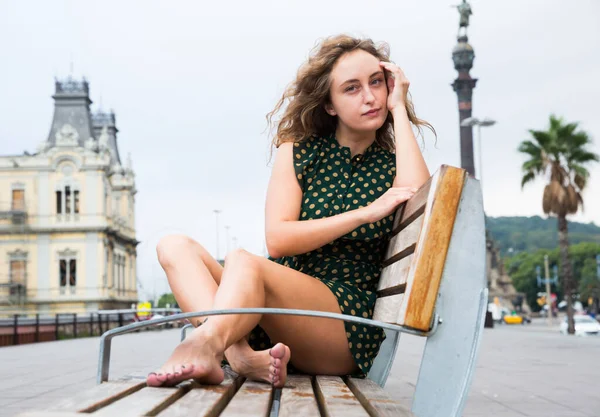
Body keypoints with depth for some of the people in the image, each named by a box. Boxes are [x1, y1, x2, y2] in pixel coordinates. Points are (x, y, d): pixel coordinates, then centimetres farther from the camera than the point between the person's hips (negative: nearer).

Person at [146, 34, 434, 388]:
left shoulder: (393, 165, 12)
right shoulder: (298, 151, 16)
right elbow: (278, 239, 1)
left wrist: (399, 110, -3)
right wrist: (365, 214, -10)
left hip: (351, 319, -4)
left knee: (244, 261, -30)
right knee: (176, 247, -15)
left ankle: (202, 347, -60)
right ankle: (242, 355, -39)